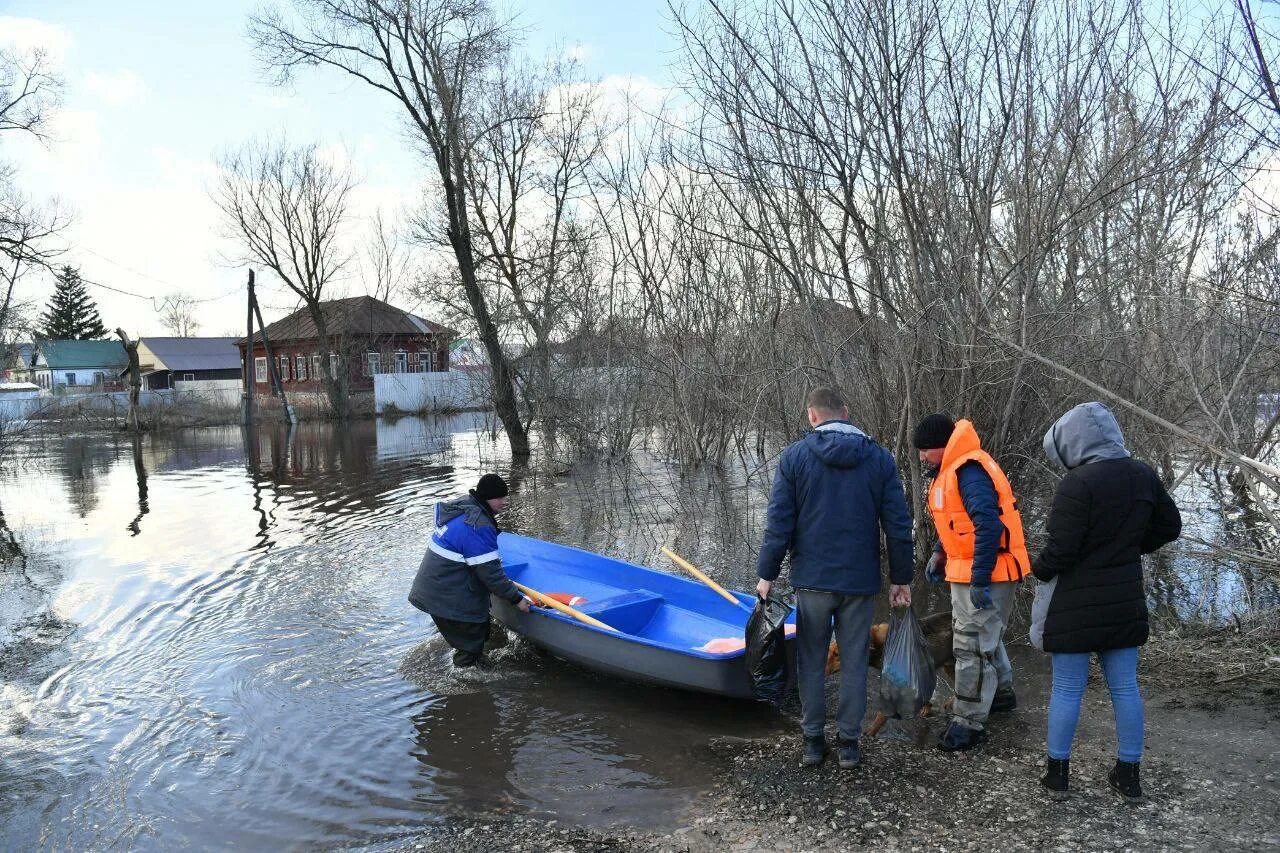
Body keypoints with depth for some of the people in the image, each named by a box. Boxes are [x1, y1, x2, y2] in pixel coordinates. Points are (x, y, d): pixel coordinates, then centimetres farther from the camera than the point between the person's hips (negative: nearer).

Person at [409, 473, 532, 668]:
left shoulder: (464, 506, 7)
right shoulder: (479, 527, -26)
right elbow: (489, 572, -23)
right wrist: (516, 598, -12)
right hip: (449, 600, -10)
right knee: (470, 647, 1)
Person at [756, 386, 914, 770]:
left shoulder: (794, 457, -4)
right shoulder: (880, 458, 1)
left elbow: (778, 523, -5)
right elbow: (898, 525, 2)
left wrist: (767, 574, 2)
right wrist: (900, 577, 10)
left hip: (812, 579, -1)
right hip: (860, 581, 1)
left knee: (811, 662, 11)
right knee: (854, 663, 11)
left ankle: (813, 740, 19)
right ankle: (849, 743, 18)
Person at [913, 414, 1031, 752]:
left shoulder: (970, 471, -21)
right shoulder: (952, 471, 12)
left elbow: (988, 525, -28)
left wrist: (980, 581, -26)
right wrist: (939, 554, 14)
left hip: (985, 574, -10)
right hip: (968, 571, 10)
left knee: (973, 646, -4)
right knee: (986, 636, 25)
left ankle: (969, 722, 4)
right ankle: (1001, 693, 43)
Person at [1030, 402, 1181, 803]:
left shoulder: (1077, 483, -22)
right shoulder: (1143, 476, 1)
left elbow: (1061, 549, -21)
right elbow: (1169, 527, 13)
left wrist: (1038, 570, -2)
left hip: (1076, 606, -6)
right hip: (1125, 601, 6)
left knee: (1067, 690, 6)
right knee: (1125, 687, 14)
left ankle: (1057, 772, 18)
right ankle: (1128, 775, 24)